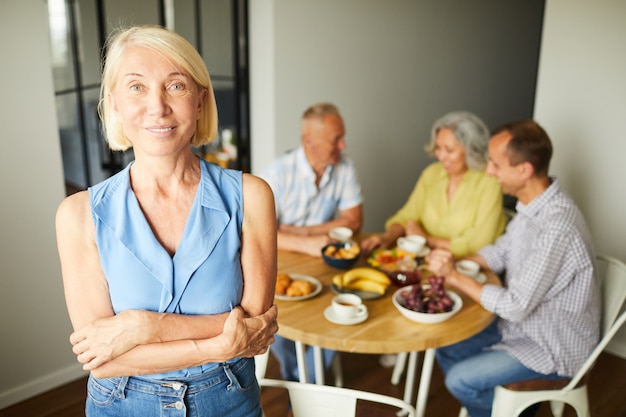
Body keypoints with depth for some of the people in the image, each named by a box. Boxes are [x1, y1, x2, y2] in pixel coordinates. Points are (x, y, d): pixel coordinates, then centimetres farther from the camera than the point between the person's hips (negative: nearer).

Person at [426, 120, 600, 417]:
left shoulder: (556, 228, -34)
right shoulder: (532, 204, -6)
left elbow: (515, 306, -30)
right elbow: (501, 251, 8)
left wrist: (455, 277, -21)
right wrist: (452, 262, -8)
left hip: (555, 347, -8)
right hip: (524, 322, 8)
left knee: (460, 381, -9)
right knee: (445, 347, 6)